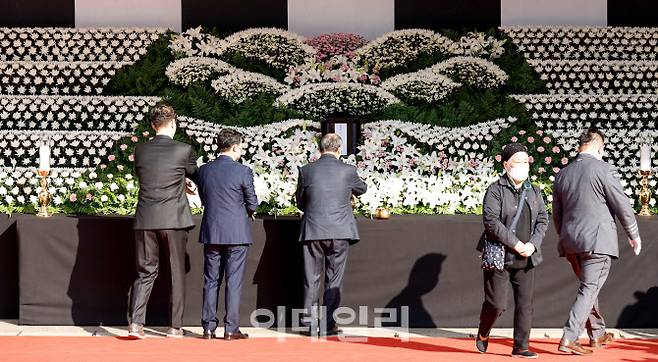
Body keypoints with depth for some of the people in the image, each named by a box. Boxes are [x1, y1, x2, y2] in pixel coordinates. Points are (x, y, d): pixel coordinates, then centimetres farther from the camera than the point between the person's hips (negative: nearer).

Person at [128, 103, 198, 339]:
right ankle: (175, 326, 12)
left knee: (146, 272, 9)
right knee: (177, 273, 9)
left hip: (145, 220, 3)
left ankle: (135, 322, -5)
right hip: (174, 220, -3)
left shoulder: (140, 150, 3)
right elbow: (196, 175, 10)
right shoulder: (184, 150, -6)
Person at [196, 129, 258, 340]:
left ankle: (208, 327, 10)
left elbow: (204, 199, 13)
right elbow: (252, 205, -4)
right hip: (236, 233, -4)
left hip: (211, 233, 4)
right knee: (234, 281, 2)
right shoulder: (243, 171, -10)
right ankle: (231, 329, 2)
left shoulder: (204, 170, 3)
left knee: (211, 281, 9)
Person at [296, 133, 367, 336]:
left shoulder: (306, 171, 0)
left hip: (312, 232, 1)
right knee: (334, 280, 6)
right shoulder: (348, 171, -2)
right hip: (339, 232, -1)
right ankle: (329, 325, 6)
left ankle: (309, 323, 10)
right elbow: (362, 189, 18)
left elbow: (300, 202, 10)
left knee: (311, 279, 8)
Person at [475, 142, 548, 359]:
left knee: (525, 303, 3)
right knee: (497, 304, -3)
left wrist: (533, 244, -7)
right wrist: (515, 244, -18)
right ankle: (483, 334, 25)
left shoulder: (534, 192, 11)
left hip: (527, 258, 5)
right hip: (499, 256, -5)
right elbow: (491, 221, -16)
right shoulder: (496, 190, -7)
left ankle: (520, 347, 12)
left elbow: (543, 220, 10)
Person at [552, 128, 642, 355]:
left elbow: (556, 213, 16)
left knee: (589, 287, 20)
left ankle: (597, 335, 31)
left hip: (570, 242, 7)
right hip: (597, 239, -7)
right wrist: (633, 234, 7)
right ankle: (569, 339, -11)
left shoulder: (562, 174, 10)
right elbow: (622, 206, -6)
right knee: (589, 289, -3)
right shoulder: (603, 169, -9)